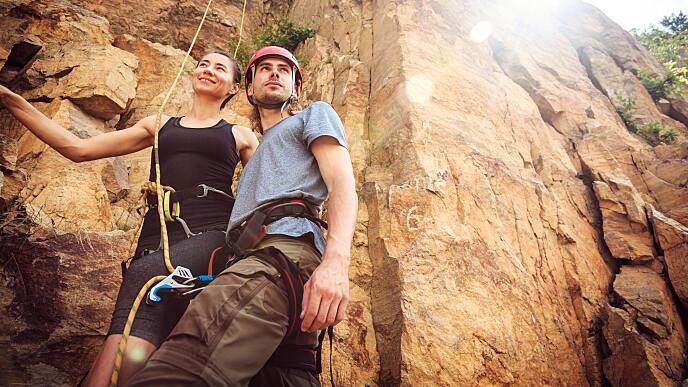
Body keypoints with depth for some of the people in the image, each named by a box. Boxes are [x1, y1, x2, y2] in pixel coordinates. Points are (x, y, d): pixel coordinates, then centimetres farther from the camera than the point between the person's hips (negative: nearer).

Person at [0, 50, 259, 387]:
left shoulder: (241, 136, 22)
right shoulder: (159, 125, 28)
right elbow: (78, 148, 23)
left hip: (210, 236, -1)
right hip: (157, 240, 2)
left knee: (146, 276, -33)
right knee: (132, 356, -18)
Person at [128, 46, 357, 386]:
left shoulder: (314, 114, 22)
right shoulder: (255, 155, 43)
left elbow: (342, 183, 1)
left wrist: (336, 260, -17)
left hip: (288, 244, -8)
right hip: (250, 257, 8)